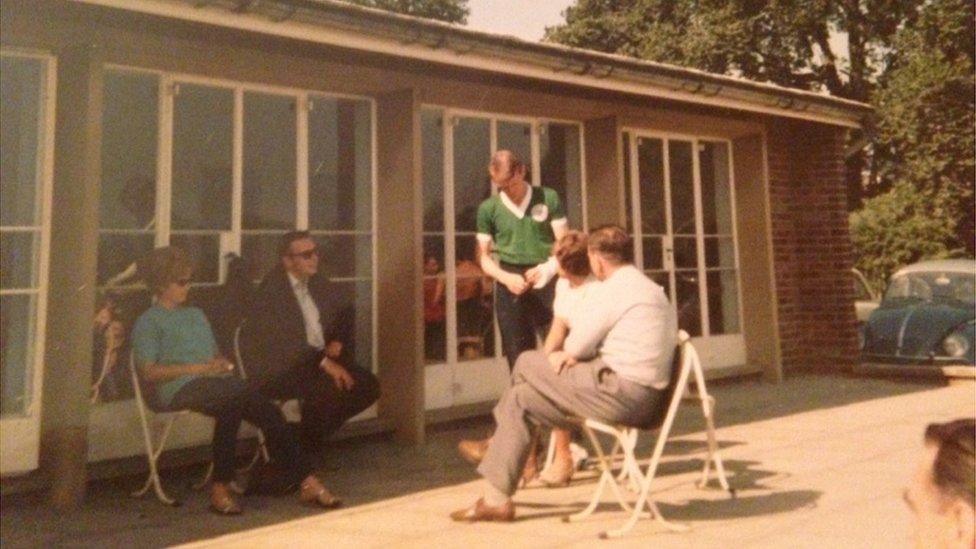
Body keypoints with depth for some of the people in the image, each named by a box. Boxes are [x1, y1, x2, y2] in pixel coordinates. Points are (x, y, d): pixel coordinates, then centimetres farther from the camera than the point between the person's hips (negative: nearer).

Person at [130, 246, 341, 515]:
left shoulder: (196, 314, 29)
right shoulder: (148, 322, 8)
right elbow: (149, 372, -4)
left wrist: (223, 365, 3)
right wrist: (199, 367, -12)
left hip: (217, 383, 6)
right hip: (179, 388, -5)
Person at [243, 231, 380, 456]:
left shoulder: (318, 282, 8)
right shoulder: (272, 289, -15)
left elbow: (342, 317, 20)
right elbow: (279, 341, -24)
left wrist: (338, 342, -1)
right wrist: (323, 361, -29)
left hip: (320, 360, 8)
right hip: (278, 369, -8)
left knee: (368, 385, -8)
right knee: (329, 387, -33)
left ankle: (316, 436, 9)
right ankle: (304, 451, -8)